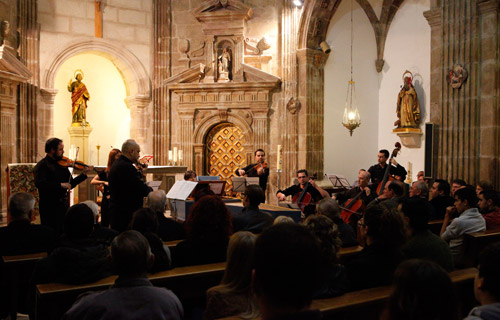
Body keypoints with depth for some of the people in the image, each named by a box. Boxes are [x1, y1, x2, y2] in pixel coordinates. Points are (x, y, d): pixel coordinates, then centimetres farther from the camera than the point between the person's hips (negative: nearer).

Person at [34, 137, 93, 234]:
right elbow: (39, 183, -25)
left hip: (64, 205, 6)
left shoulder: (62, 164, 11)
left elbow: (70, 184, 13)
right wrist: (60, 185, -29)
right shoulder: (42, 165, -8)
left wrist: (83, 174, 2)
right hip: (49, 207, -6)